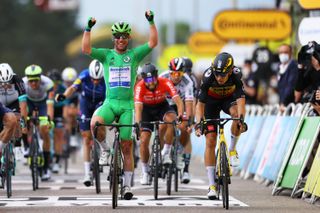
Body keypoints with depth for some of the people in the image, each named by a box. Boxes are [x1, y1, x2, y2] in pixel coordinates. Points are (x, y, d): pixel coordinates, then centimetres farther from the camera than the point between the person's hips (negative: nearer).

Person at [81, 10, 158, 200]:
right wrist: (88, 28, -17)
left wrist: (151, 22, -16)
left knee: (127, 146, 0)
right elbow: (86, 49, -7)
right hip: (110, 102, 0)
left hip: (127, 105, 0)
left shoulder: (134, 54, 6)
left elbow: (153, 43, -7)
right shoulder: (106, 55, 7)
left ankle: (127, 186, 8)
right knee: (95, 123, -33)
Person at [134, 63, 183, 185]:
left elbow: (178, 100, -37)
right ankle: (145, 172, 7)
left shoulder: (165, 83, -29)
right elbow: (138, 107, -39)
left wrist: (180, 115, -55)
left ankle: (166, 153, -18)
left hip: (162, 107, 0)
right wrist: (137, 124, -55)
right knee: (144, 140, -10)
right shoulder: (140, 87, -30)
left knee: (172, 119, -33)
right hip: (147, 109, 0)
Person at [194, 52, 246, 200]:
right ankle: (212, 185, -6)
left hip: (229, 99, 0)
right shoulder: (208, 76, -33)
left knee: (237, 113, -35)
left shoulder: (236, 75, -33)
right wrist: (198, 123, -44)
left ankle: (232, 150, -12)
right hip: (212, 101, 0)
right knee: (210, 141, -10)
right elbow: (200, 103, -30)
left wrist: (241, 118, -55)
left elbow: (241, 100, -39)